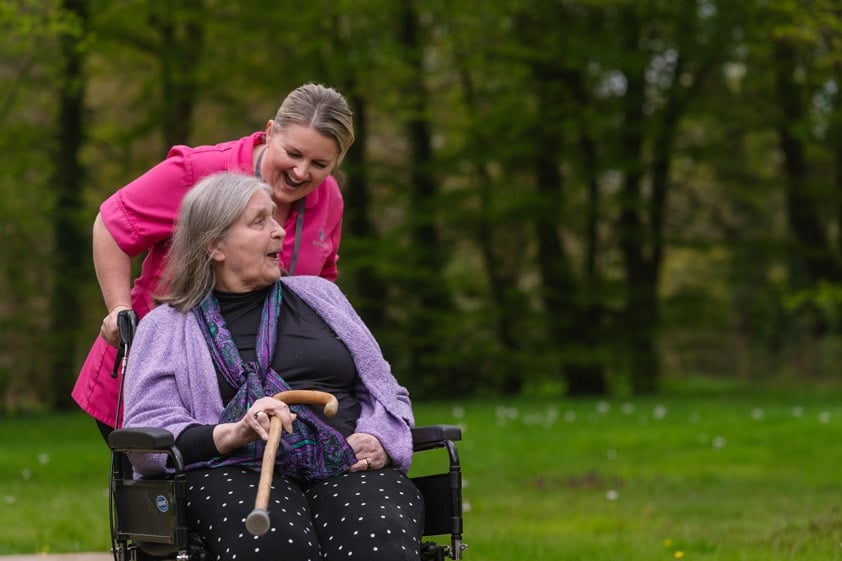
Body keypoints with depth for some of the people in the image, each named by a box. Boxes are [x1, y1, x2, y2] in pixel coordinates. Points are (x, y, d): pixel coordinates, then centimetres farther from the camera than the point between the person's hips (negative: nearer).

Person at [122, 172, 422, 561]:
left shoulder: (318, 296, 25)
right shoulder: (165, 327, 15)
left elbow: (385, 392, 25)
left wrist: (380, 440, 1)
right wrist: (232, 434, -16)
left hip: (347, 468, 3)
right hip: (236, 471, -3)